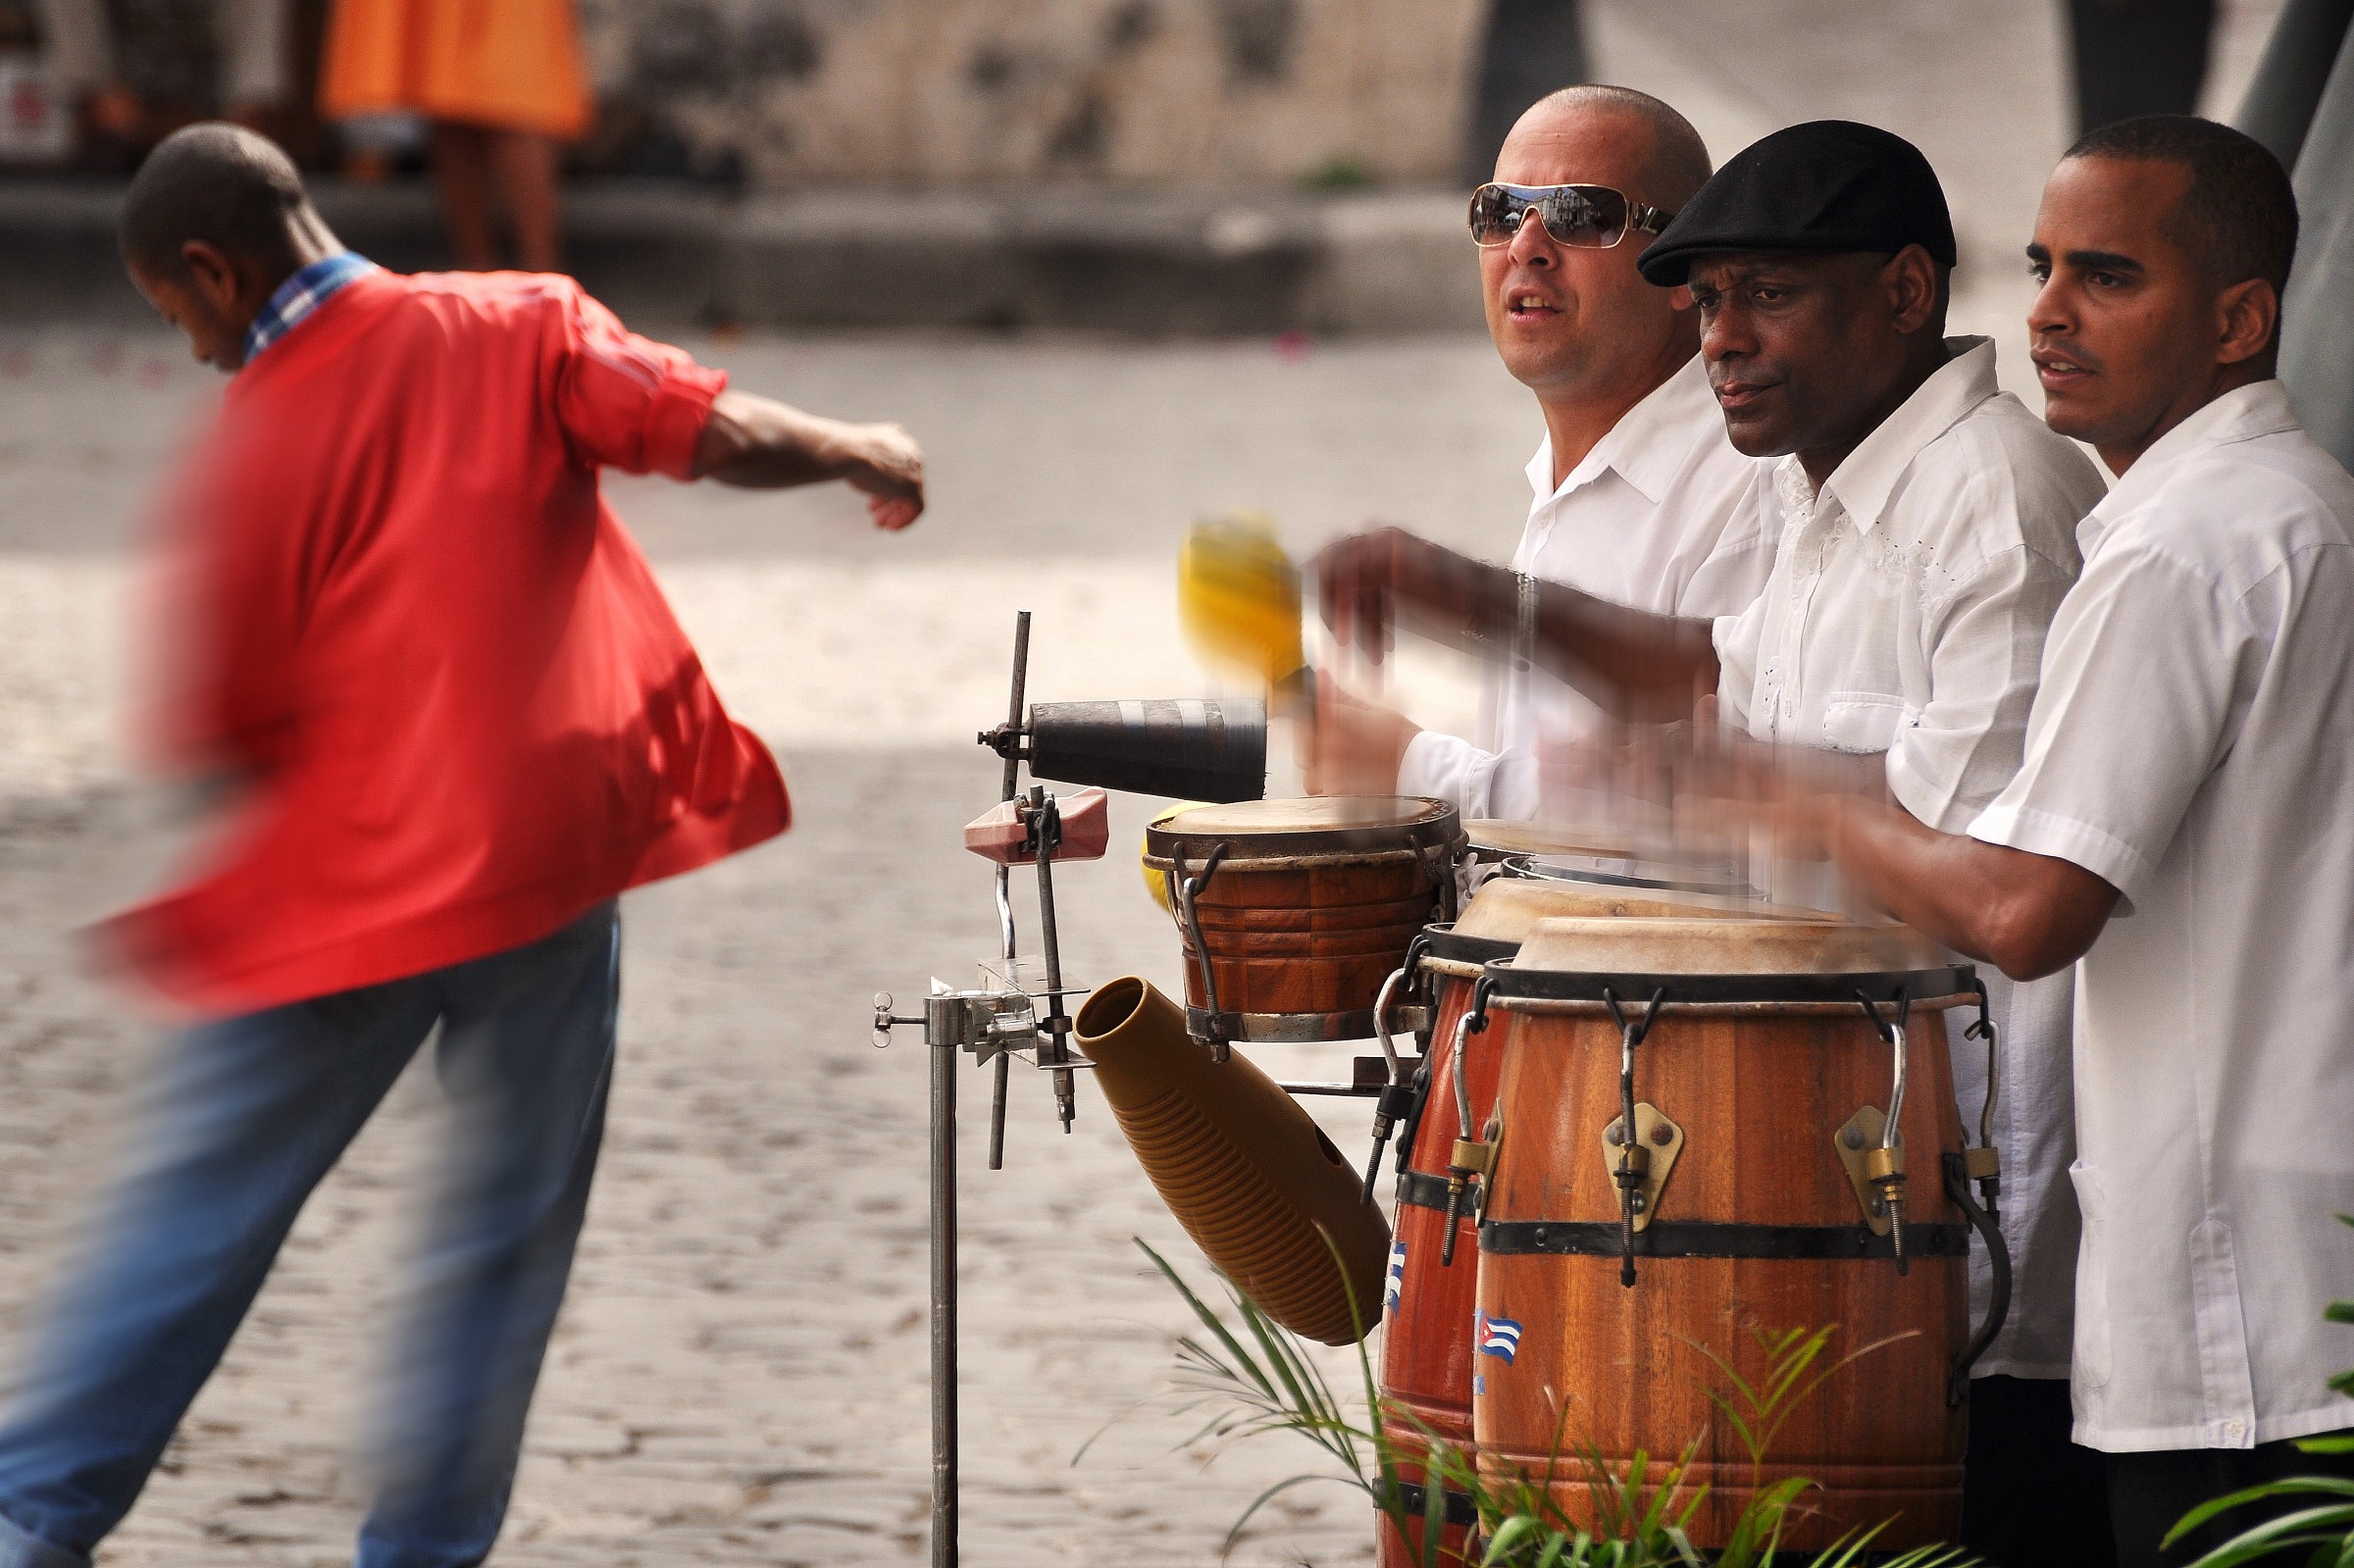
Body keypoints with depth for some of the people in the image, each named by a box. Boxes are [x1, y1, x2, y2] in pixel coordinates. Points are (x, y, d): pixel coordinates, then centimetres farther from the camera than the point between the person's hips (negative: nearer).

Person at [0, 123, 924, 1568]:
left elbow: (221, 734, -2)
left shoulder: (250, 447, -6)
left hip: (340, 890, -1)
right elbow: (720, 434, -8)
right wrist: (870, 456, 10)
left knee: (198, 1212, 8)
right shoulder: (519, 329, -1)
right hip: (550, 854, 1)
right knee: (507, 1233, 10)